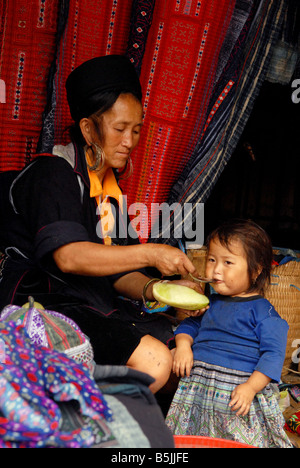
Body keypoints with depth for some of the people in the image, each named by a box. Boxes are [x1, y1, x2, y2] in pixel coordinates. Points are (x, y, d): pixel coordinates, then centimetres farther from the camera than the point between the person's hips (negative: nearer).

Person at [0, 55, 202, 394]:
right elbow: (68, 256, -23)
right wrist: (150, 254, -24)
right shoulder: (53, 173, -8)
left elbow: (117, 272, 12)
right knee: (153, 363, -24)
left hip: (93, 304, 9)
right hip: (42, 303, -9)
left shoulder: (111, 189, 17)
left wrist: (152, 289, -8)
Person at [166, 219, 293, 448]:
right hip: (198, 387, 5)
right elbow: (191, 323, 24)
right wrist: (183, 345, 2)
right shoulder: (211, 303, 13)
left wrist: (250, 388, -20)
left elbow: (273, 354, -10)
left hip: (238, 393, -5)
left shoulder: (262, 310, -6)